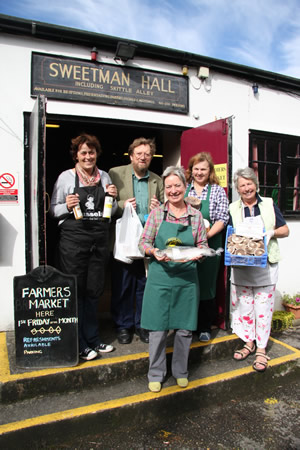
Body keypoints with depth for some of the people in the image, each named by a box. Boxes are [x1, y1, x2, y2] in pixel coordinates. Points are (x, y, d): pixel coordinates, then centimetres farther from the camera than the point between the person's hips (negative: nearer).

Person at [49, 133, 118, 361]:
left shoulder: (104, 177, 12)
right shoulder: (66, 177, 1)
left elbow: (111, 212, 18)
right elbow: (53, 209, 2)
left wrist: (113, 198, -1)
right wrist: (67, 206, -17)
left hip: (100, 240, 4)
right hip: (73, 239, -3)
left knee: (94, 291, 12)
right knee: (75, 291, 2)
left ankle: (93, 339, 27)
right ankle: (79, 344, 17)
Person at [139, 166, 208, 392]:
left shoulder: (196, 215, 4)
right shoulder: (156, 214, 1)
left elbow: (203, 244, 9)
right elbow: (143, 242, 3)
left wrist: (199, 253, -12)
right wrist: (154, 252, -17)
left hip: (187, 278, 1)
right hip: (160, 277, -1)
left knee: (185, 328, 10)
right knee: (158, 328, 5)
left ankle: (181, 372, 33)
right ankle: (156, 374, 26)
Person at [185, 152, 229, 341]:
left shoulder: (218, 191, 3)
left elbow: (222, 219, -3)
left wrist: (208, 234, -17)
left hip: (209, 245, -1)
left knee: (206, 285, 5)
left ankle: (205, 327, 21)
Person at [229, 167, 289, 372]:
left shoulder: (269, 204, 4)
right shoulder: (233, 209, 6)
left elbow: (285, 230, 7)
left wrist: (272, 233, -13)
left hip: (266, 265, -1)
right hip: (241, 267, 2)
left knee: (263, 307, 2)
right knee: (244, 306, 10)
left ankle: (261, 349, 16)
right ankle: (249, 342, 28)